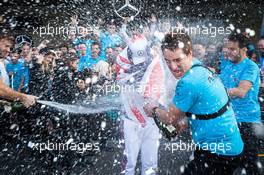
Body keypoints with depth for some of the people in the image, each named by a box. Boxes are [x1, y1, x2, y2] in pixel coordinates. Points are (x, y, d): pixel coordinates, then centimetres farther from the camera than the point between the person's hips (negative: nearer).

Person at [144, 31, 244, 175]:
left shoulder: (188, 82, -27)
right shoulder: (203, 69, 2)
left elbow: (170, 118, -12)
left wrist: (154, 110, 6)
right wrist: (183, 121, 7)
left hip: (219, 153, -9)